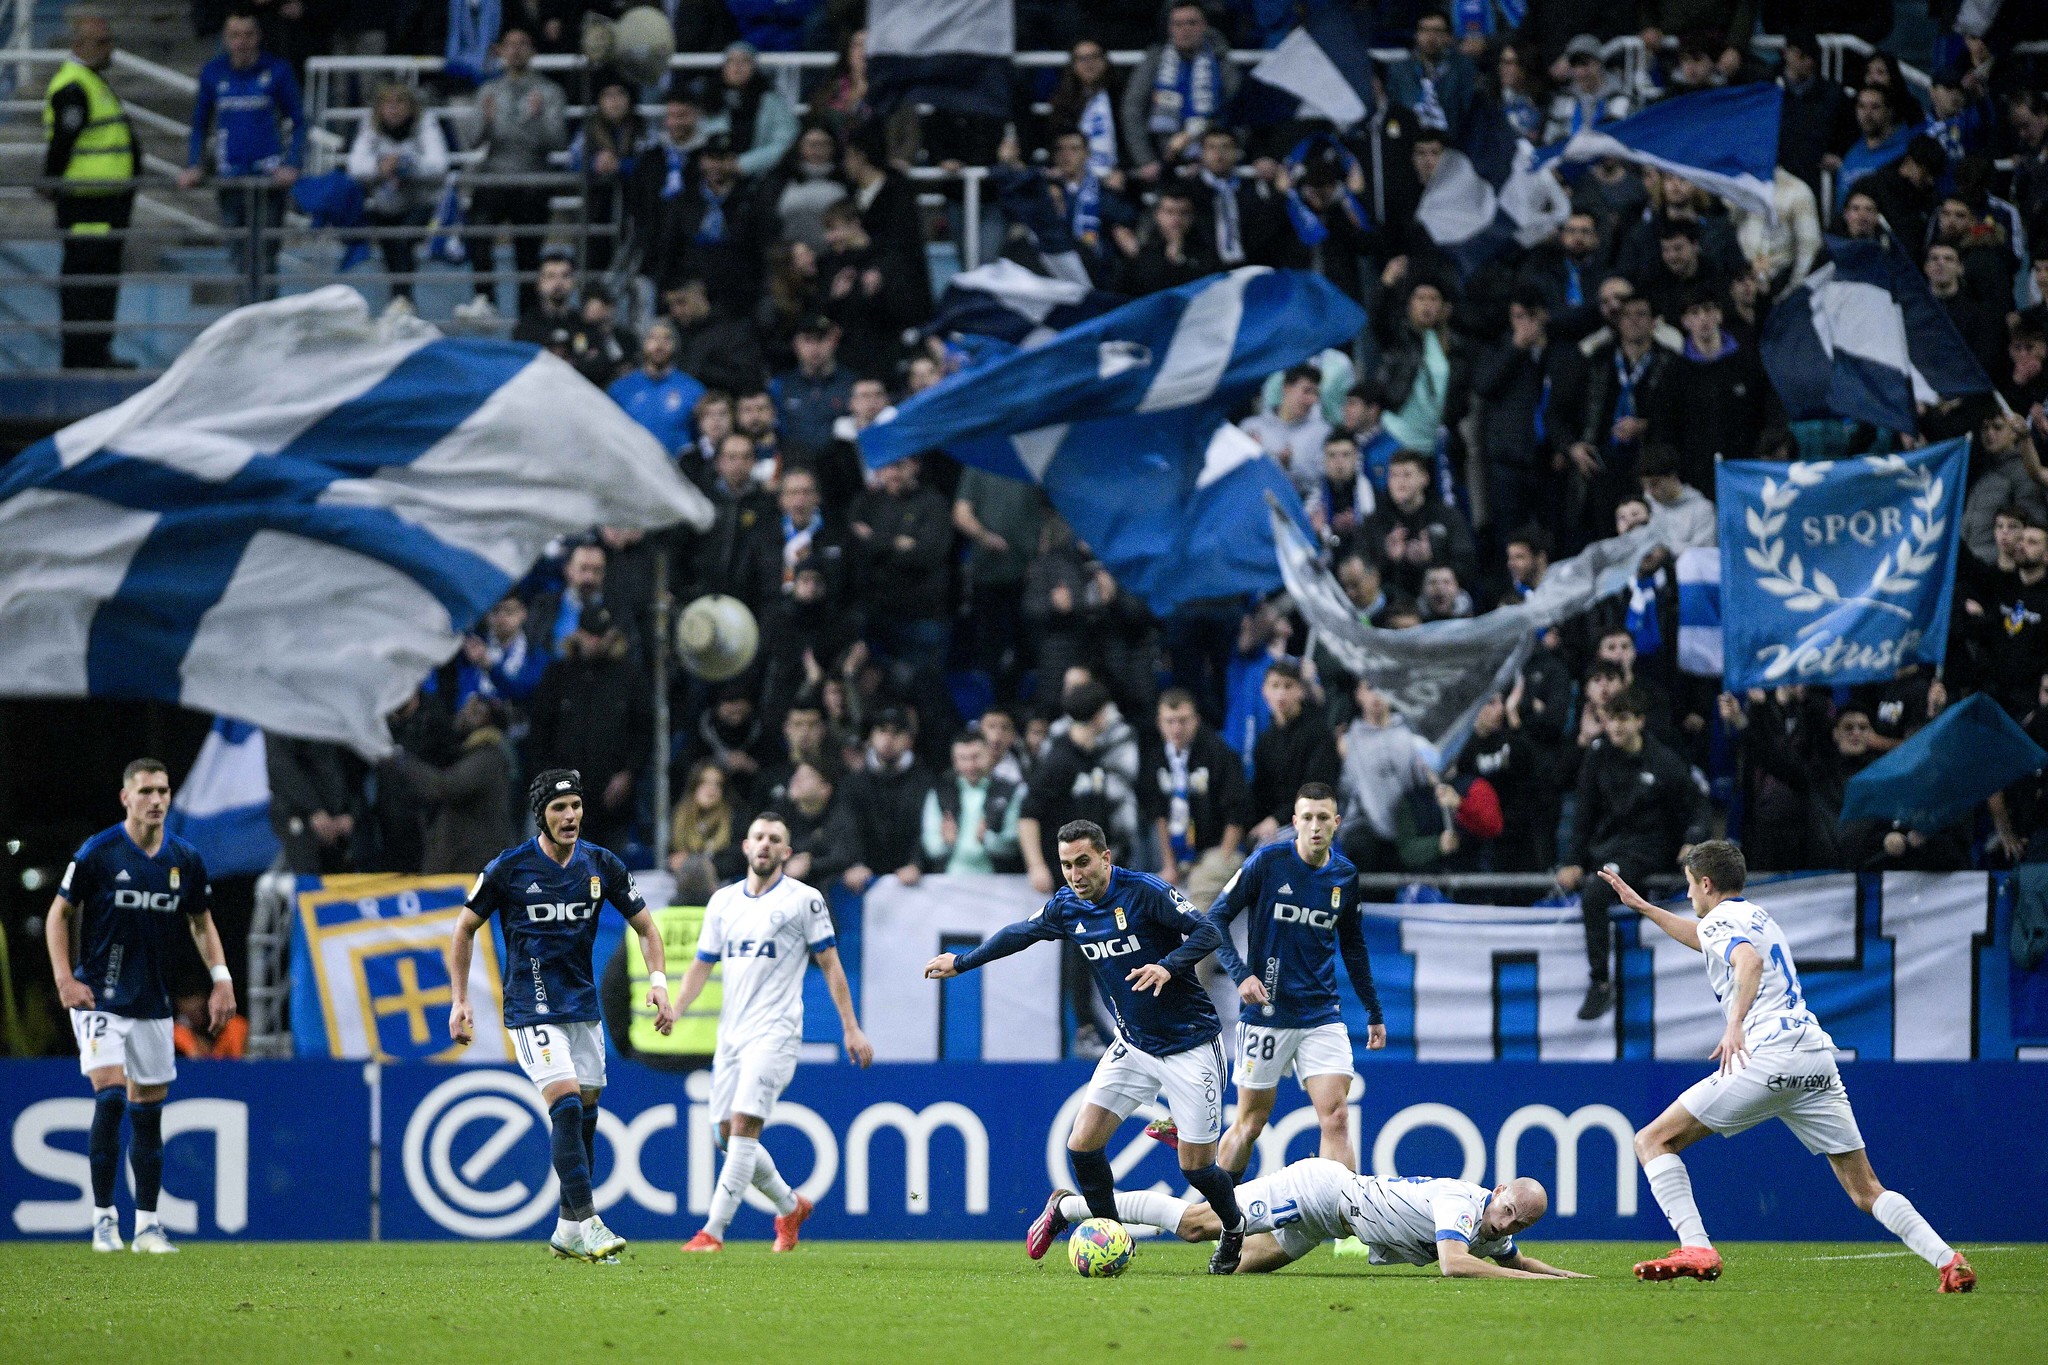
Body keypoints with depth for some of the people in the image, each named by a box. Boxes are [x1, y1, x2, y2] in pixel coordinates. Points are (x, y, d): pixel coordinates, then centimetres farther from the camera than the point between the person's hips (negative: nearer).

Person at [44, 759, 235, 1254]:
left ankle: (147, 1224, 12)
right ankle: (103, 1217, -7)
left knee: (149, 1110, 6)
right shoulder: (97, 854, -10)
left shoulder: (185, 860, 2)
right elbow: (59, 913, -1)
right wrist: (64, 978, -12)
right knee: (109, 1097, -17)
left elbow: (201, 923, 15)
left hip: (153, 1003, 4)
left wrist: (221, 979, 3)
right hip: (100, 1000, -4)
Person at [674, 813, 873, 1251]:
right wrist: (675, 1007, -1)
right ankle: (790, 1206, 27)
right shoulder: (723, 900, 14)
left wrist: (851, 1028, -2)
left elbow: (830, 965, 1)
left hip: (774, 1031, -6)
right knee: (729, 1134, 5)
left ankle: (713, 1231, -19)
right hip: (730, 1032, 6)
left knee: (744, 1126, -17)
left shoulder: (804, 900, -1)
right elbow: (702, 964, 16)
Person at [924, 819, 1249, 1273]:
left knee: (1195, 1167, -5)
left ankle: (1234, 1228, 26)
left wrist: (1168, 966, -35)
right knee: (1083, 1143, -8)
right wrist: (961, 962, 29)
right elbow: (1020, 933, 19)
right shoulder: (1066, 906, 0)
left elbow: (1206, 933, -18)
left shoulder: (1145, 891, -18)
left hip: (1190, 1044, -5)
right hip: (1133, 1044, 5)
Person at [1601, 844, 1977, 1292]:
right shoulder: (1755, 915, 29)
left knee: (1653, 1141, 0)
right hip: (1818, 1057, 8)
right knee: (1866, 1191, 7)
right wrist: (1641, 906, 57)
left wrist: (1735, 1024, -34)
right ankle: (1949, 1261, -10)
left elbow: (1748, 960, -20)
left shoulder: (1720, 919, 4)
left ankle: (1696, 1250, -16)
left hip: (1769, 1055, -8)